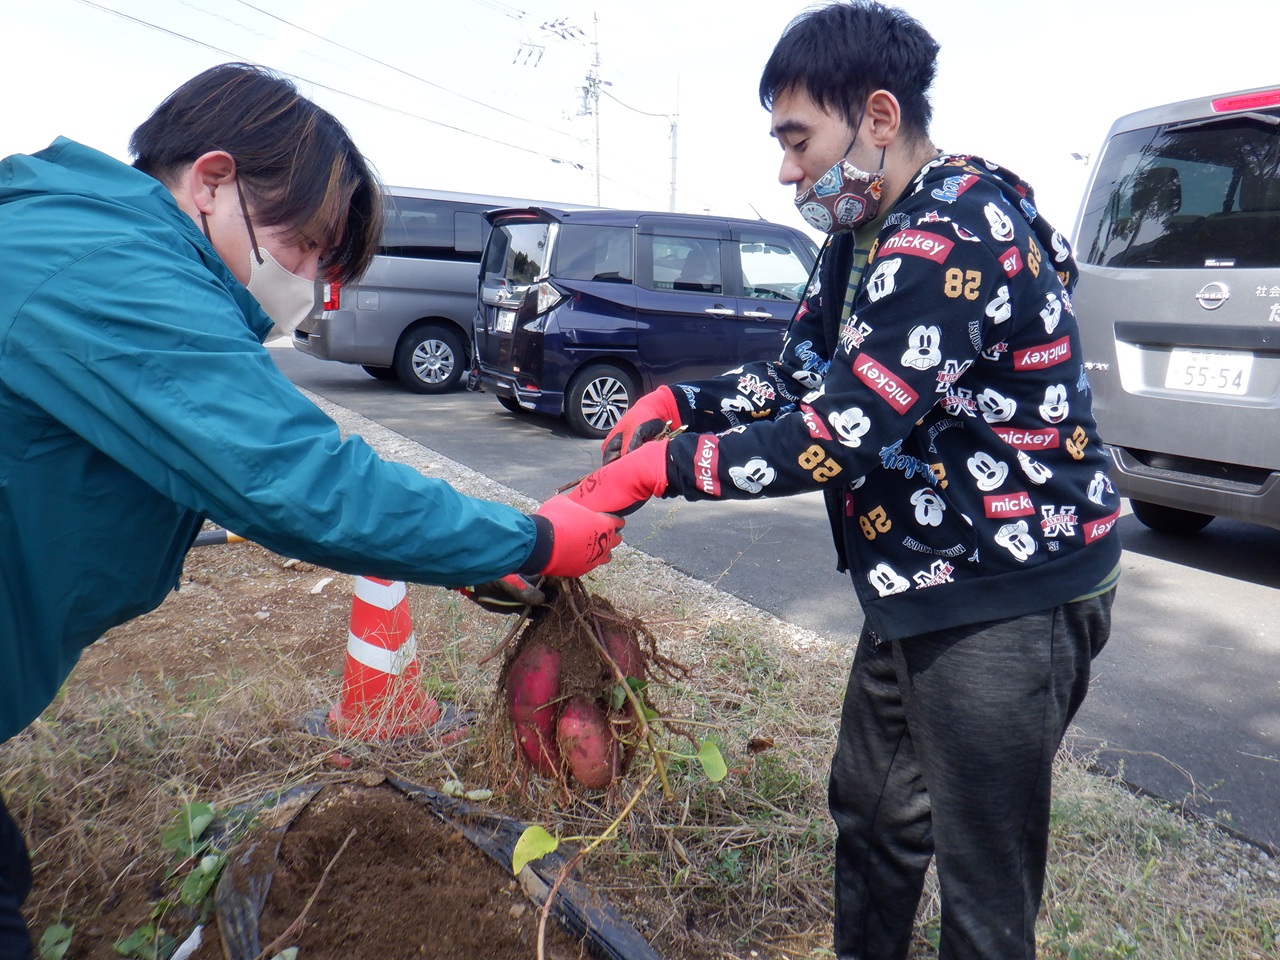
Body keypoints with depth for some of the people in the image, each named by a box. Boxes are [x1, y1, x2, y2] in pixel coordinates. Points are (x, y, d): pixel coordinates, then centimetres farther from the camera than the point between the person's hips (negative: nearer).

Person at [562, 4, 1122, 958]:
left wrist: (663, 467, -22)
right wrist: (678, 402, -2)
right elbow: (799, 375, 12)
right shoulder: (867, 237, 10)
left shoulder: (955, 234, -22)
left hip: (1009, 594, -10)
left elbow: (844, 433, -28)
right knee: (873, 810, 24)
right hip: (921, 588, 10)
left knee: (985, 883, 5)